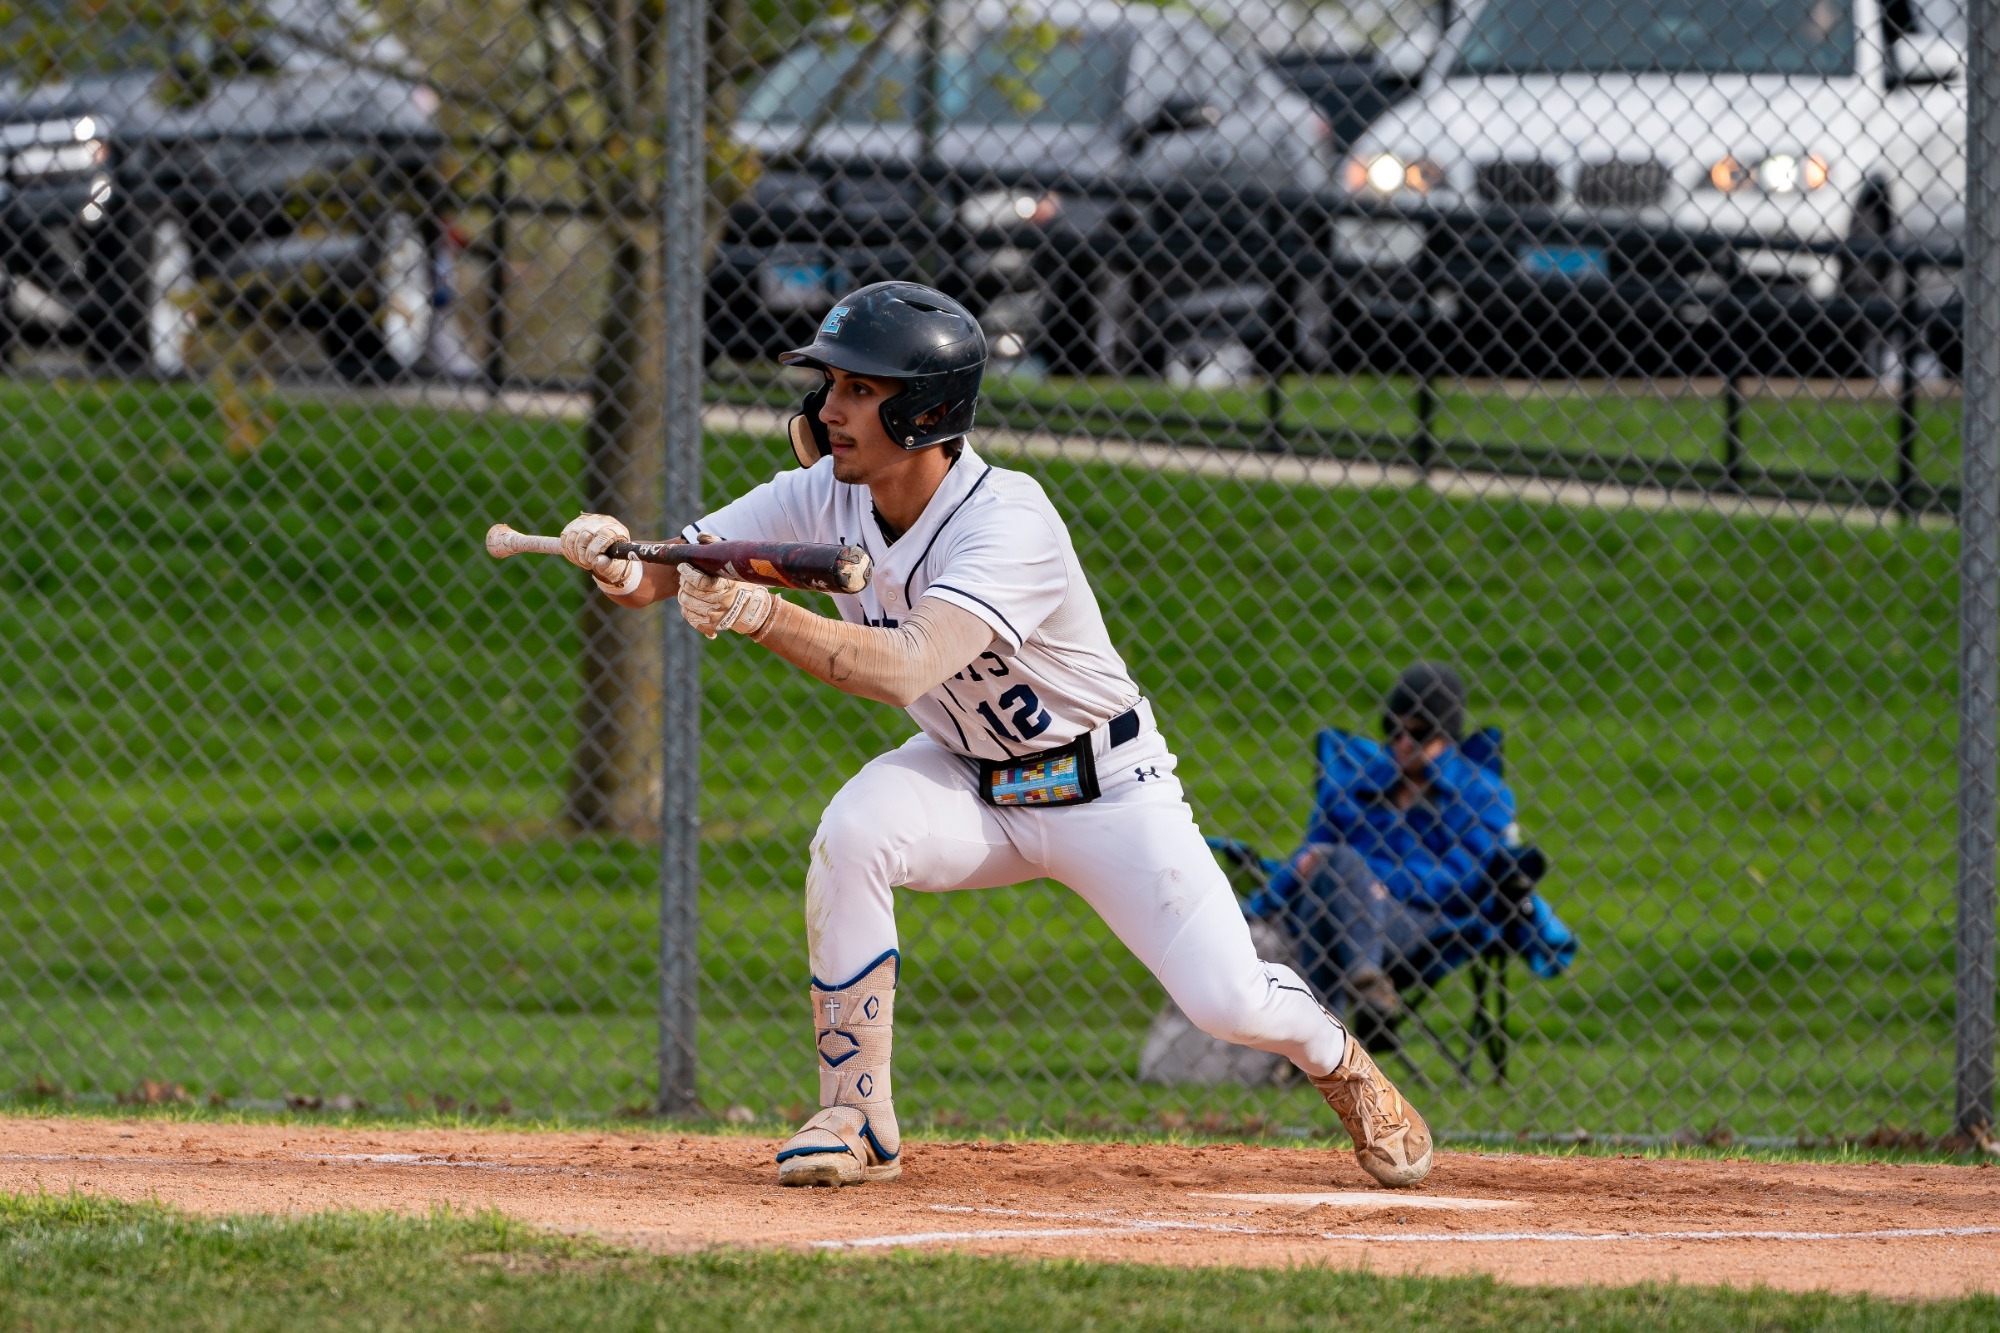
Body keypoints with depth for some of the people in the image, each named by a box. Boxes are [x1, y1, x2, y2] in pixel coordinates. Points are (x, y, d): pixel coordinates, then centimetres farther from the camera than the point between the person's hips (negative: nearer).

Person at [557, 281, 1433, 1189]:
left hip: (1106, 789, -4)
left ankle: (1335, 1058, 24)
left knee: (1228, 1002, -14)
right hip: (968, 787, 4)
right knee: (851, 833, -29)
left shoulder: (1008, 521, -31)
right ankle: (855, 1117, -17)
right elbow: (665, 575, -16)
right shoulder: (825, 499, -13)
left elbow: (905, 668, -44)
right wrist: (622, 563, -39)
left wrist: (761, 615, -54)